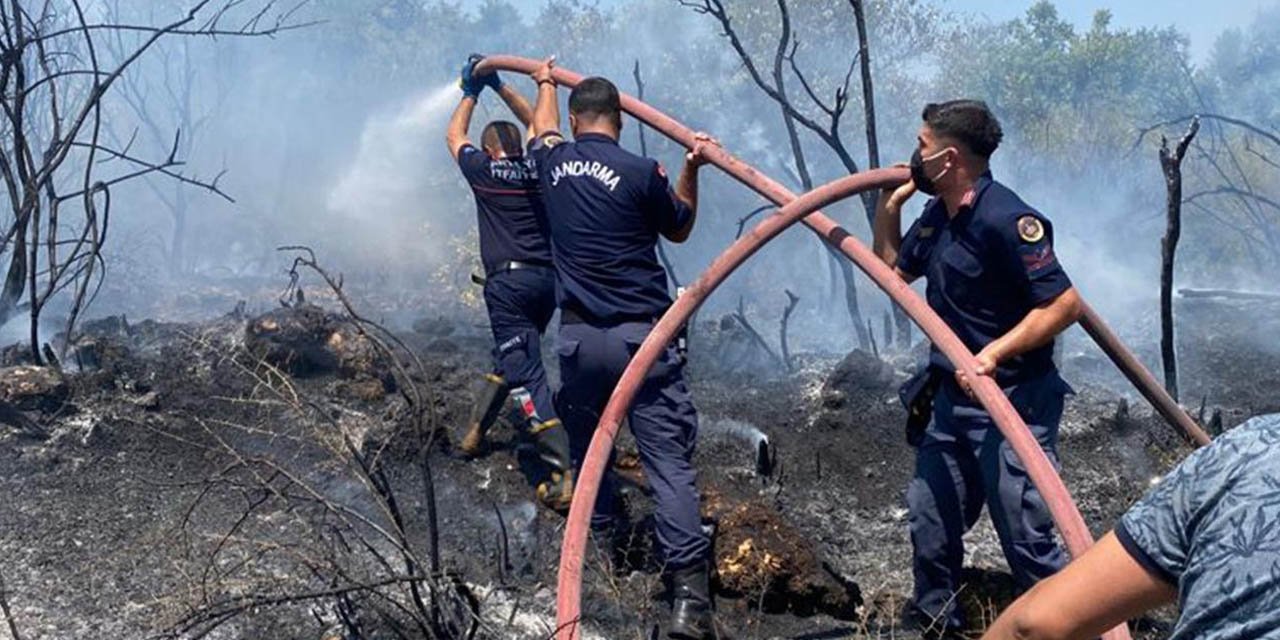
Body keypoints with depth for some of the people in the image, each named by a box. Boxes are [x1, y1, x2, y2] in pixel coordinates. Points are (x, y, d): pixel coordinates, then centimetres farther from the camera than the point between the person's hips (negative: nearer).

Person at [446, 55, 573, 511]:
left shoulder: (483, 169, 4)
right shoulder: (538, 167, 13)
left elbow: (454, 137, 25)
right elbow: (537, 124, 33)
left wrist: (471, 93, 36)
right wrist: (499, 86, 35)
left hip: (508, 280, -5)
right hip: (549, 279, 6)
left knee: (525, 374, -11)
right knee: (510, 356, 26)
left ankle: (564, 473, -21)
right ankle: (477, 428, 38)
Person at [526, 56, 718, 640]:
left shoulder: (554, 162, 8)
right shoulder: (641, 172, -5)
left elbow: (542, 129, 34)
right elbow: (679, 230, 14)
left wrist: (545, 81, 52)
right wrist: (691, 168, 19)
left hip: (579, 338, 3)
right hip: (641, 337, -3)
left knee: (588, 448, 22)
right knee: (669, 463, -6)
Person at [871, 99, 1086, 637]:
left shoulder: (1003, 218, -21)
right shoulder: (937, 214, 7)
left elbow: (1065, 303, -24)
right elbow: (893, 268, 22)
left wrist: (995, 353, -30)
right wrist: (888, 203, 10)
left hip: (1012, 404, -9)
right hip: (953, 399, 9)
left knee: (1027, 538, -6)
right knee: (929, 524, 16)